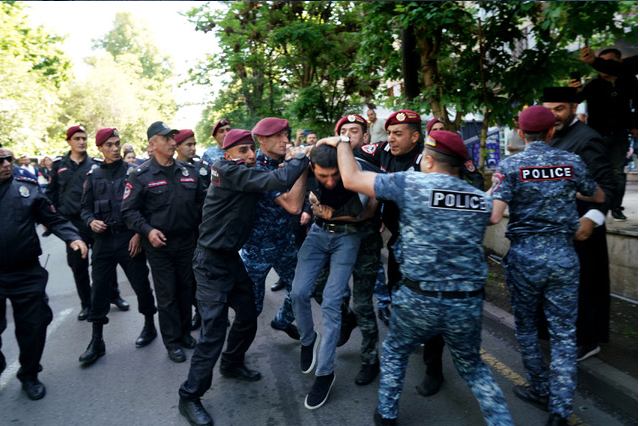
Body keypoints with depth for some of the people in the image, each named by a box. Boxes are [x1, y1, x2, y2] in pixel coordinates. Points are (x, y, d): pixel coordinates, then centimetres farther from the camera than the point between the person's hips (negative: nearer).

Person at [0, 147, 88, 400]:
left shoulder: (27, 190, 1)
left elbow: (54, 219, 1)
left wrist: (73, 238, -15)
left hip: (27, 274, 0)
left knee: (33, 326, 7)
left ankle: (29, 375, 28)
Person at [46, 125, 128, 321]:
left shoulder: (97, 164, 3)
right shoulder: (59, 165, 7)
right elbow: (51, 193, 14)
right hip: (72, 222, 1)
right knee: (78, 265, 6)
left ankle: (114, 295, 24)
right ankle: (86, 304, 20)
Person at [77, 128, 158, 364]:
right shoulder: (93, 176, 9)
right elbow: (86, 207, 13)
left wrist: (139, 233, -10)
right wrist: (91, 221, -8)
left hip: (130, 239, -3)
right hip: (103, 239, 3)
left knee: (141, 285, 5)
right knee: (99, 289, 5)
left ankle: (149, 326, 27)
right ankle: (96, 341, 15)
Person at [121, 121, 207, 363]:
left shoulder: (189, 171, 5)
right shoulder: (141, 176, -6)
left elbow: (202, 202, 12)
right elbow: (129, 210, -6)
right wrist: (147, 230, -19)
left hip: (187, 241, 4)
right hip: (159, 244, -3)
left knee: (186, 288, 14)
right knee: (166, 294, 4)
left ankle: (185, 332, 31)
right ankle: (172, 342, 17)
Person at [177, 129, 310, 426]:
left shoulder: (245, 175, 7)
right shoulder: (230, 171, -21)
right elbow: (279, 181, -30)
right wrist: (300, 157, -14)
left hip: (231, 257, 9)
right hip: (212, 261, -9)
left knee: (248, 315, 17)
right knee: (214, 330, -7)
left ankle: (232, 364, 42)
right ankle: (190, 397, 9)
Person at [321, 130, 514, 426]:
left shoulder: (410, 184, -8)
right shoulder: (482, 199, 3)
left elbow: (351, 179, -3)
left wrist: (341, 143, 15)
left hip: (419, 300, -3)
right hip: (468, 303, 3)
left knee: (394, 353, 24)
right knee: (471, 365, 27)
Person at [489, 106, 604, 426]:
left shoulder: (510, 166, -7)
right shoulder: (571, 162, 1)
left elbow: (494, 216, -18)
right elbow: (599, 197, 19)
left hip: (524, 255, -2)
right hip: (563, 255, 2)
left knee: (526, 327, 17)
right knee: (564, 333, 8)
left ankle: (541, 391, 31)